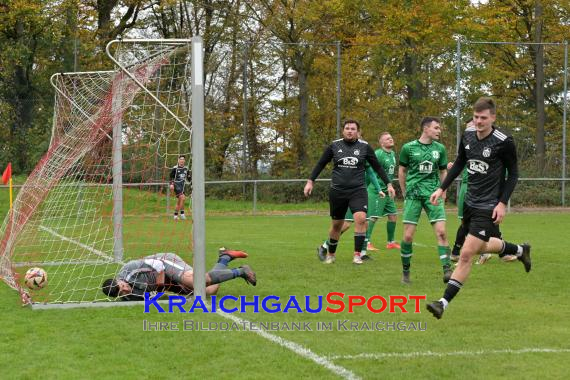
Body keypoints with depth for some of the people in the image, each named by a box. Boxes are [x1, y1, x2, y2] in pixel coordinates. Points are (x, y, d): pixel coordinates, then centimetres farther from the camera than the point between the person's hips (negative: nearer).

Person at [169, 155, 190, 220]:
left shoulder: (186, 169, 11)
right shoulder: (175, 168, -4)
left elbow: (189, 178, 20)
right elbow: (171, 177, -1)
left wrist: (192, 184, 13)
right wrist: (171, 184, -12)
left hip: (183, 186, 6)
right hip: (177, 185, -5)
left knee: (179, 202, 7)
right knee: (182, 198, -22)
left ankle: (175, 215, 16)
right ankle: (182, 213, -16)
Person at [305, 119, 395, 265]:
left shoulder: (364, 147, 1)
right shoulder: (334, 146, 2)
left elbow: (377, 167, 9)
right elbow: (321, 164, 11)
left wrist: (388, 184, 6)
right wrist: (310, 181, 6)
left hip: (358, 190, -1)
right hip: (337, 191, 1)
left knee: (361, 218, -22)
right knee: (336, 225, 9)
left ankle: (357, 254, -15)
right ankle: (331, 254, 30)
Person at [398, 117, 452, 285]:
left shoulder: (440, 148, 7)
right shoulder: (408, 148, -1)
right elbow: (402, 171, 10)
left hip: (433, 195, 2)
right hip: (413, 195, -2)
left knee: (441, 232, -11)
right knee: (408, 235, -4)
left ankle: (447, 270, -10)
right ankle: (405, 271, 12)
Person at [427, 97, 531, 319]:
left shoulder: (504, 142, -17)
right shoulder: (468, 135, 0)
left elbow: (513, 174, -8)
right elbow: (459, 163, 14)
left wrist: (503, 203, -15)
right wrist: (442, 188, 8)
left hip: (488, 207, -7)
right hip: (470, 201, 7)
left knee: (466, 254, -11)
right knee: (482, 246, 23)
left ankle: (444, 303, -6)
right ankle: (520, 250, 50)